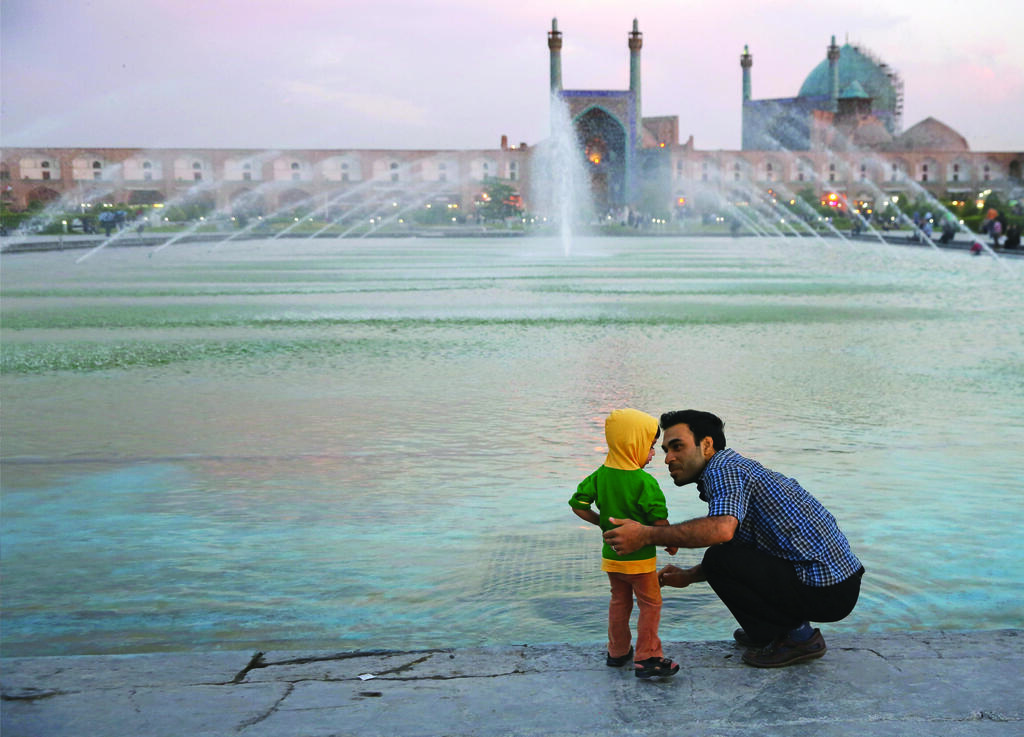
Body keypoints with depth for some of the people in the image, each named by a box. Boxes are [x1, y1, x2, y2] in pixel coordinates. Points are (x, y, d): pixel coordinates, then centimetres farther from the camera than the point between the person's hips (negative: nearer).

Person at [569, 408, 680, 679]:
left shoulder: (601, 474, -2)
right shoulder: (644, 481, -21)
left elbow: (578, 505, 0)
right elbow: (659, 519, -22)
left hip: (611, 554, 6)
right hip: (639, 557, -6)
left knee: (619, 602, 20)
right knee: (650, 604, 7)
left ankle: (617, 652, 30)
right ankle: (646, 658, 8)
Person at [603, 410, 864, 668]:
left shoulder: (723, 468, -14)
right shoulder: (735, 468, 17)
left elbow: (722, 528, -34)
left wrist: (647, 535, -27)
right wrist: (688, 576, 19)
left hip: (826, 590, -10)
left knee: (718, 559, -14)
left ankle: (798, 637, -1)